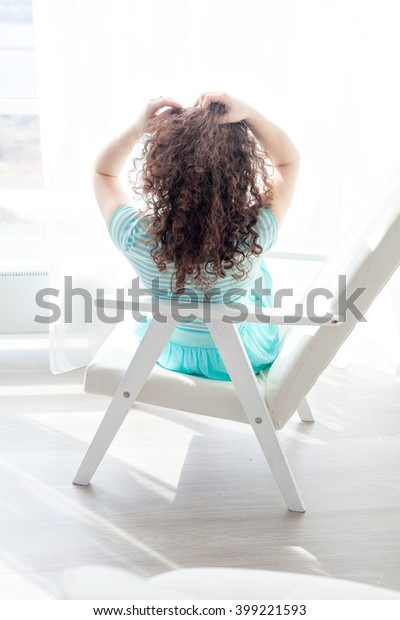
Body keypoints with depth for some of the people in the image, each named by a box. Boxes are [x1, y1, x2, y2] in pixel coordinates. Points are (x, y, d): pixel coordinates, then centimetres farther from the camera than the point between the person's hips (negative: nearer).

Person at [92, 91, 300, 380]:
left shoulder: (138, 238, -33)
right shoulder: (254, 236, -35)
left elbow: (103, 172, -10)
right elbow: (289, 159, -15)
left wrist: (137, 128, -27)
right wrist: (248, 113, -31)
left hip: (170, 355, 1)